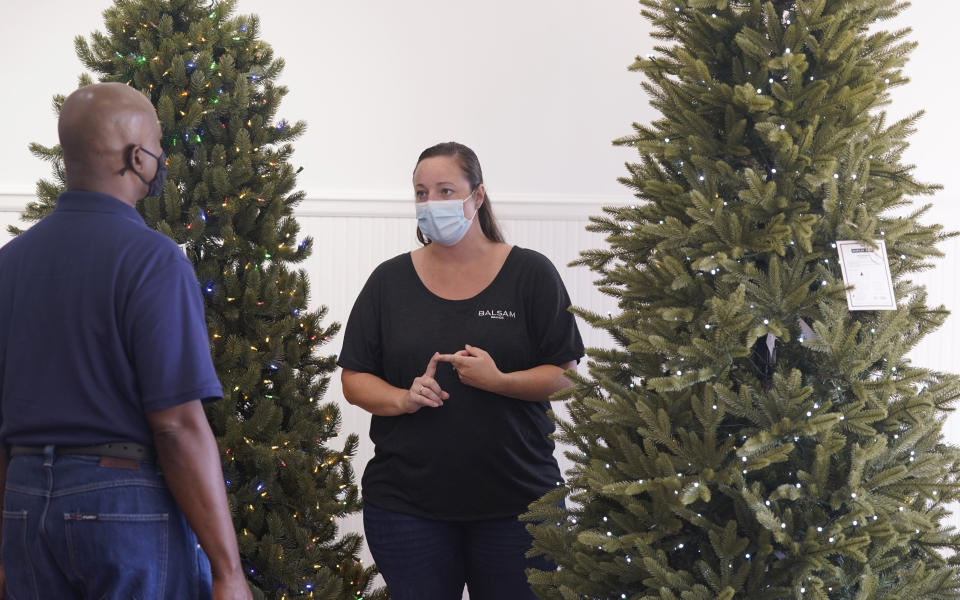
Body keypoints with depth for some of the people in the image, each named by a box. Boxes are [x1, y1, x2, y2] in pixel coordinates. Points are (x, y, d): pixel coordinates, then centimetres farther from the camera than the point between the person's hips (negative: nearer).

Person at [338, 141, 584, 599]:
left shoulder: (530, 274, 1)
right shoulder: (390, 280, 7)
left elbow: (565, 374, -1)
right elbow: (354, 380, 7)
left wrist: (499, 381, -18)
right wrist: (403, 398, -12)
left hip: (516, 503, -1)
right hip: (407, 505, 1)